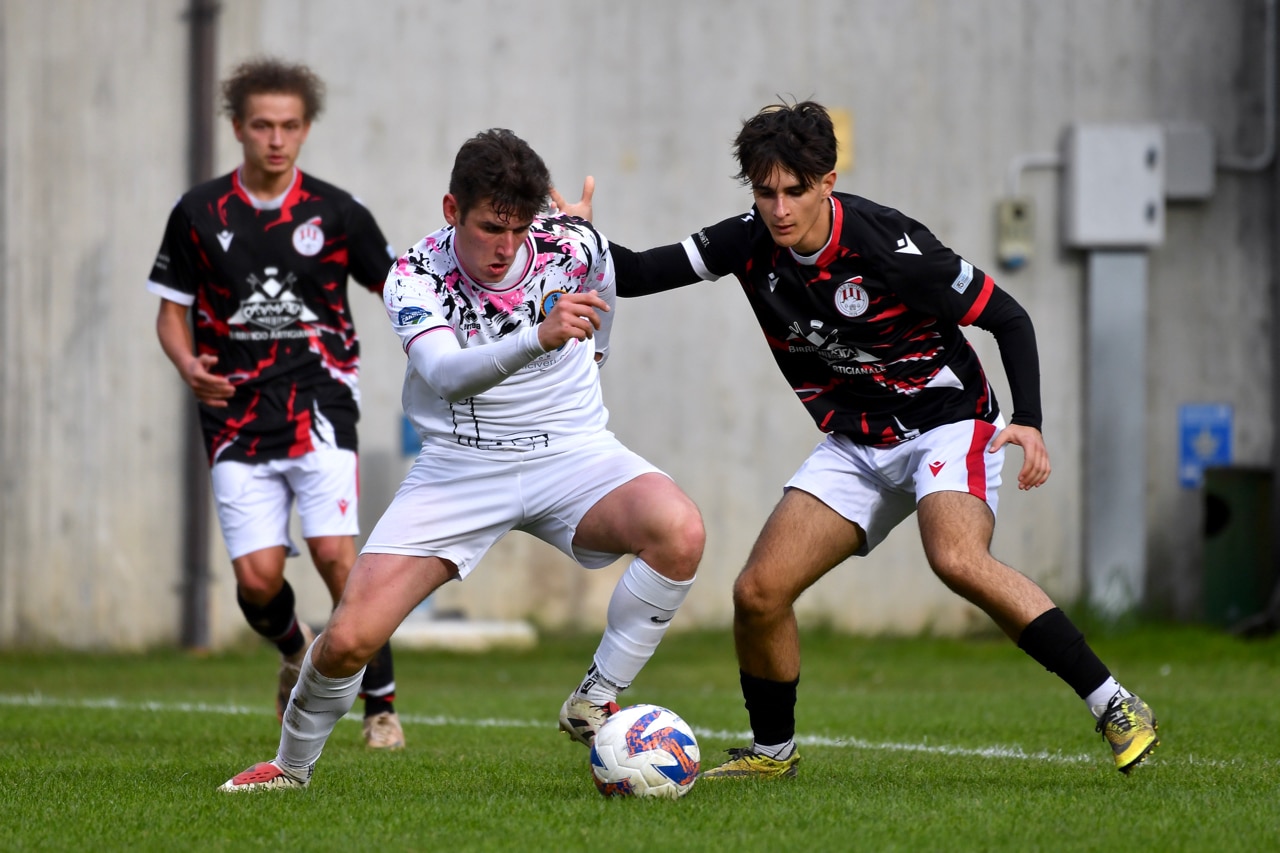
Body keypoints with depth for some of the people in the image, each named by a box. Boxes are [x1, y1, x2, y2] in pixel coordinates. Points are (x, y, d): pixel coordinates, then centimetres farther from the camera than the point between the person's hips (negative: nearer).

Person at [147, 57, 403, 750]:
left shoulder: (336, 213, 2)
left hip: (317, 407, -1)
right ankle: (295, 651, 29)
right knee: (257, 577, -6)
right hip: (237, 418, 1)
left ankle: (381, 705, -4)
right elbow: (172, 309, 9)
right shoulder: (199, 214, 3)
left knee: (336, 555, -17)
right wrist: (189, 365, -11)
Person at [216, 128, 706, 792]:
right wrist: (539, 339, -51)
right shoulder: (415, 276, -16)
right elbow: (445, 374, -35)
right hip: (459, 465, -1)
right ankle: (292, 765, 18)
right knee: (350, 638, -14)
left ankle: (594, 705, -13)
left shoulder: (575, 249, -10)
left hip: (570, 453, 1)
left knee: (679, 530, -31)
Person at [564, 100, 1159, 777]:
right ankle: (772, 750, 19)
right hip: (854, 441, 6)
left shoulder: (888, 245, -22)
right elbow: (637, 275, 0)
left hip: (947, 423, -6)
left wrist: (1028, 421, -25)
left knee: (957, 560, -34)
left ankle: (1116, 708, -27)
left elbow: (1008, 317, -14)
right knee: (758, 594, -6)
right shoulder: (751, 243, -6)